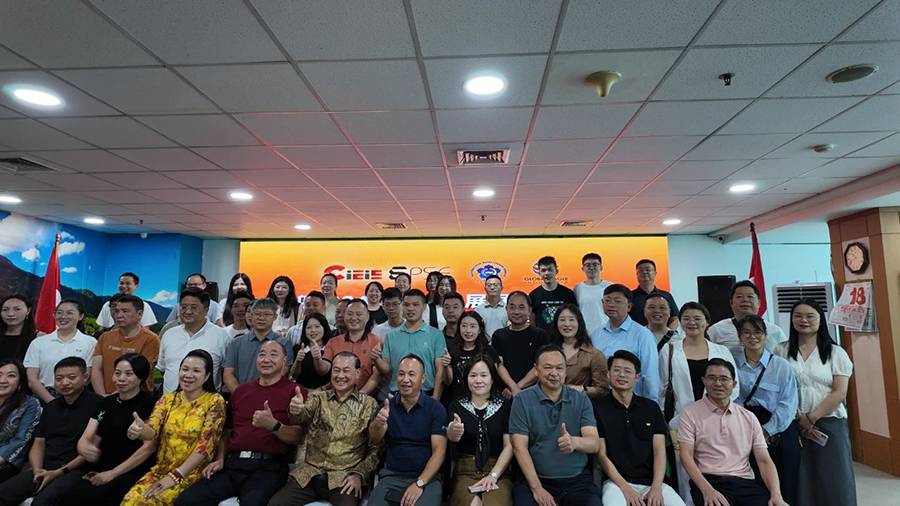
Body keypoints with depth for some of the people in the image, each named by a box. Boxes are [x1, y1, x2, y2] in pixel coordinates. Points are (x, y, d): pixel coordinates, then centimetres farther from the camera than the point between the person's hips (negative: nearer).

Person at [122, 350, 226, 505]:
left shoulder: (214, 402, -7)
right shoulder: (167, 399, 7)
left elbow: (206, 445, -12)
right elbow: (152, 431, -7)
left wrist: (176, 475, -15)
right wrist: (140, 429, -30)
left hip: (192, 472, -4)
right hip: (161, 469, 4)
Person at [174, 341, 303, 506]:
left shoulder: (294, 391, 1)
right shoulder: (240, 390, 20)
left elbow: (297, 437, -7)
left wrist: (273, 425, -23)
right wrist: (220, 460, 9)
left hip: (267, 467, -5)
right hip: (232, 464, 6)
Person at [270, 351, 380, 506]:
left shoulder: (369, 405, 4)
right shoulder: (317, 397, 10)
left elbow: (375, 448, 3)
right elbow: (303, 416, -12)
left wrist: (359, 475, -10)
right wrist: (296, 410, -34)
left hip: (345, 477, -2)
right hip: (310, 473, 3)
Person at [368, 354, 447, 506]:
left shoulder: (436, 408, -3)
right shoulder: (388, 406, 5)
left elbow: (439, 451, -6)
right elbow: (374, 439, -9)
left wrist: (419, 483, -17)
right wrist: (378, 424, -32)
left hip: (427, 478, -2)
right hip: (391, 476, 3)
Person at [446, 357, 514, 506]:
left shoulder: (504, 405, 5)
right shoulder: (457, 405, 5)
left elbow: (509, 445, 1)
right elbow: (451, 437, -12)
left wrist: (493, 475, -10)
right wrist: (454, 432, -36)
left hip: (498, 470, 0)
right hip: (465, 472, 0)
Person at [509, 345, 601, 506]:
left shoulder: (581, 400, 4)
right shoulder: (522, 400, -2)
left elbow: (595, 444, -5)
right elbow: (520, 448, -5)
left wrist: (574, 442, -27)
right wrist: (537, 488, -13)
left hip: (578, 480, 2)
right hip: (535, 479, -2)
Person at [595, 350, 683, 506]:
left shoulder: (651, 407, 10)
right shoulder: (598, 407, -1)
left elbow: (659, 451, 5)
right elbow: (601, 454, -3)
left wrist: (656, 487, -10)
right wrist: (626, 488, -13)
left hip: (652, 482, 4)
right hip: (617, 481, -4)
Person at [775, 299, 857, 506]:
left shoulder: (836, 353, 5)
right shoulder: (781, 351, 5)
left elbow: (840, 393, -2)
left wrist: (811, 418, -10)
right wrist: (798, 419, -9)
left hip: (829, 424, 0)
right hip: (793, 426, 0)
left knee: (833, 481, 1)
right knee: (800, 483, 2)